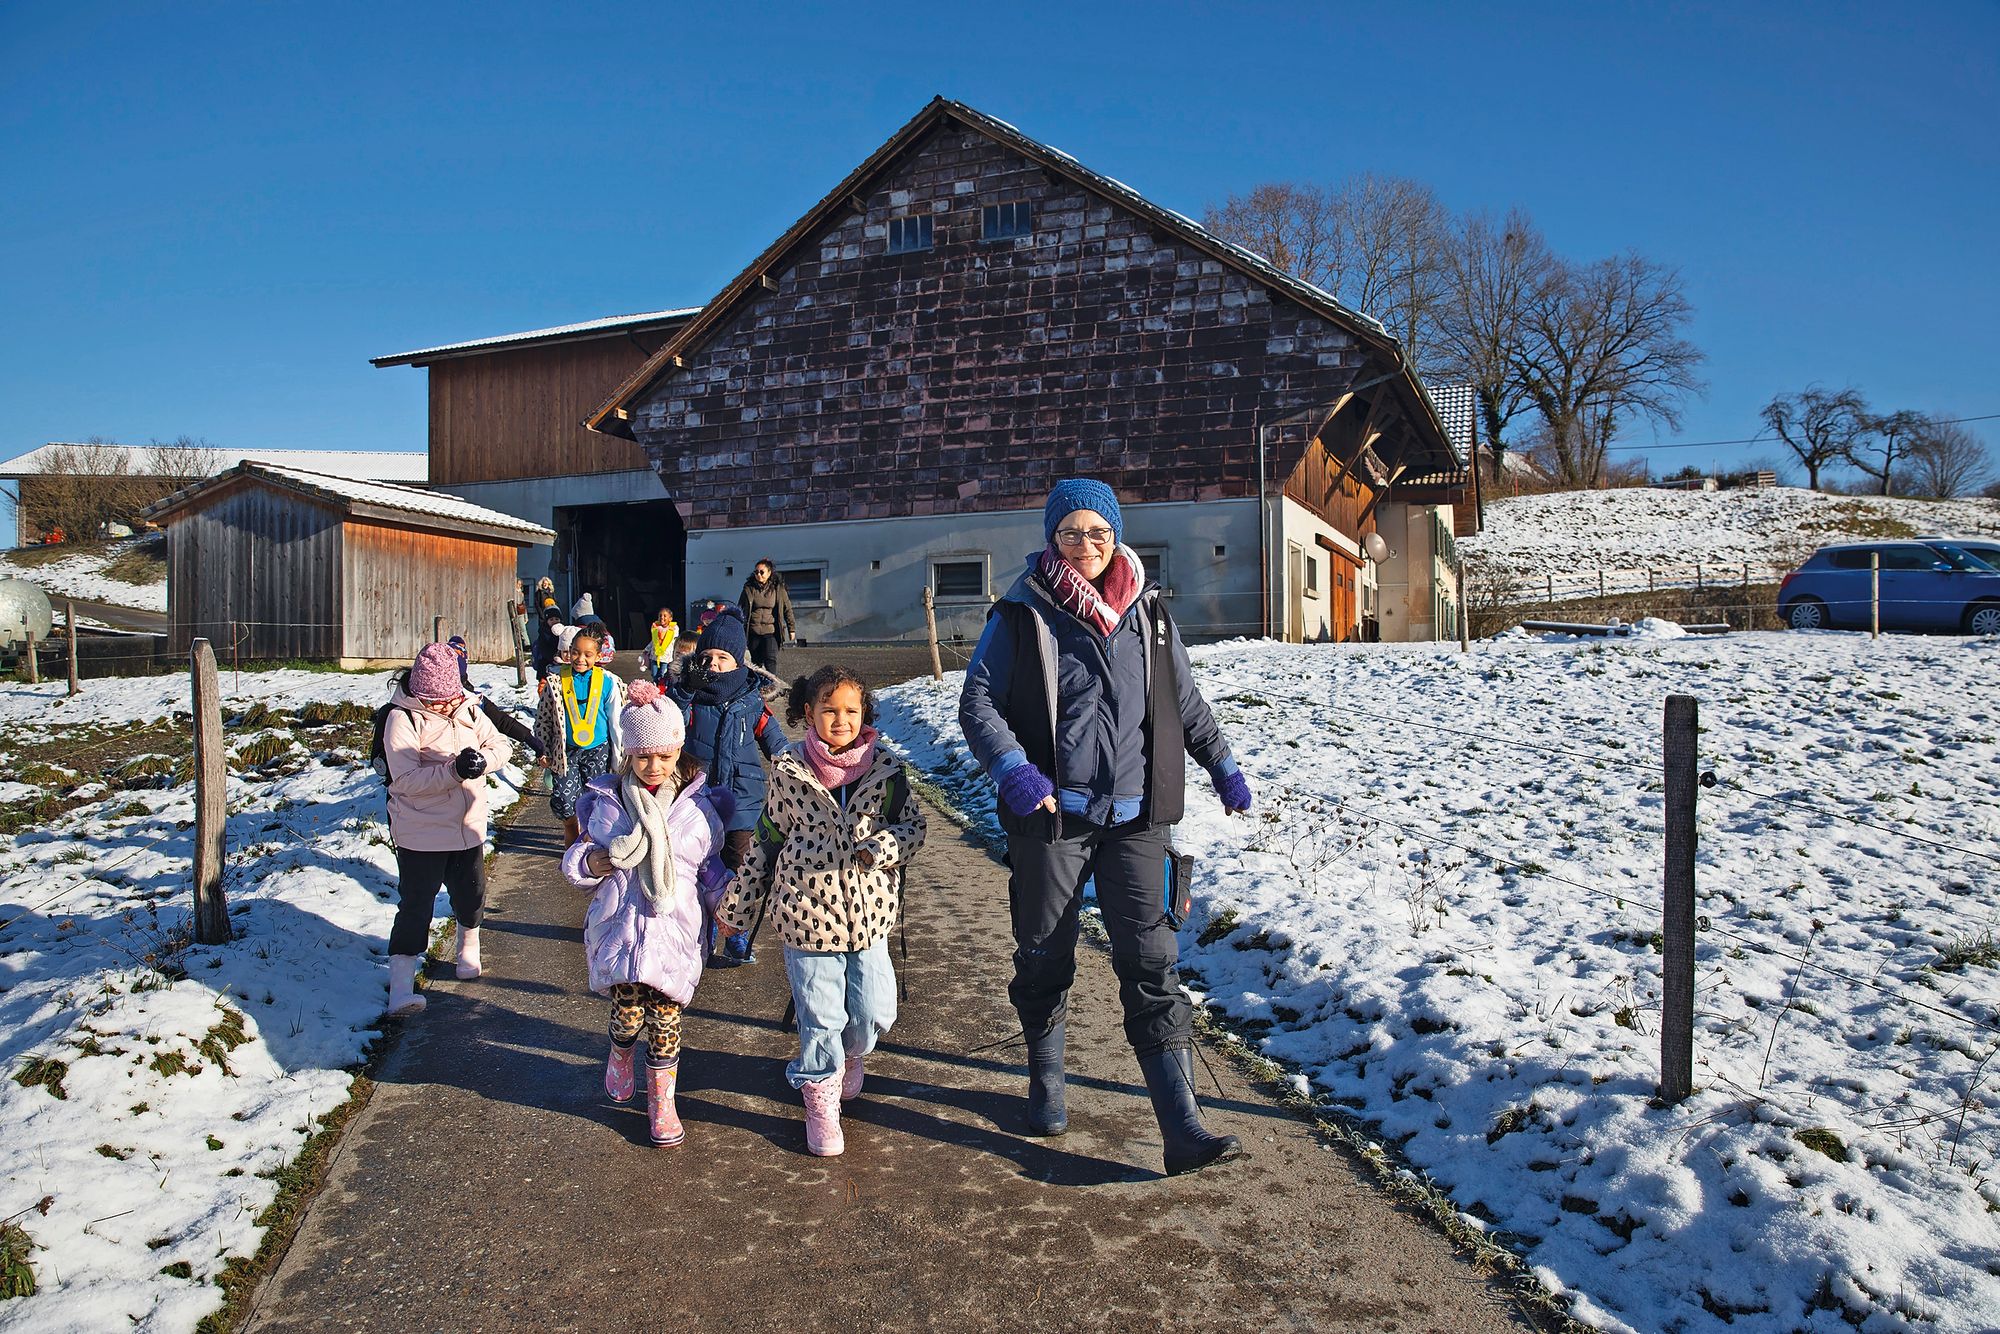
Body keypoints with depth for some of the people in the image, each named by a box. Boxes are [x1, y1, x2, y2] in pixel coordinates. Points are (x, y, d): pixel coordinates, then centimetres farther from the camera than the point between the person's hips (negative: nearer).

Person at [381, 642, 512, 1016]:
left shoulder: (467, 710, 1)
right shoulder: (403, 718, -15)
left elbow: (501, 745, 2)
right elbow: (406, 779, -22)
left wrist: (482, 758, -20)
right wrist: (454, 770, -34)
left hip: (469, 826, 5)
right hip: (420, 834, -5)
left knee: (471, 894, 18)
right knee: (416, 905, -5)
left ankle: (469, 943, 48)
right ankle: (401, 989, -1)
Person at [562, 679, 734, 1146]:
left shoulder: (698, 805, 3)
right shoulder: (607, 802, 3)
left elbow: (711, 867, 11)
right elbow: (578, 861, 11)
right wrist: (593, 862, -11)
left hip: (675, 926, 0)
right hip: (619, 923, 0)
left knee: (666, 1012, 2)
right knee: (629, 1006, -6)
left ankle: (661, 1099, 22)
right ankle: (621, 1055, 30)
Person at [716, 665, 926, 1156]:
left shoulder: (885, 768, -2)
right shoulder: (788, 769, -4)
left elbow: (914, 825, 4)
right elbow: (767, 840, 5)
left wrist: (881, 846, -18)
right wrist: (738, 904, 11)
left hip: (869, 912, 2)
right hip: (808, 912, -1)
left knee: (874, 1012, 6)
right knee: (820, 1015, 4)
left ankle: (851, 1054, 41)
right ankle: (820, 1099, 27)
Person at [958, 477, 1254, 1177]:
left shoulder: (1148, 613, 6)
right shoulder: (1022, 615, -4)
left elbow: (1185, 702, 18)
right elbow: (977, 703, -6)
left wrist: (1223, 767, 21)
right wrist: (1014, 771, -22)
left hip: (1135, 817, 2)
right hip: (1051, 817, -1)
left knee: (1151, 962, -4)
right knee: (1045, 957, 12)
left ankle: (1183, 1130, -3)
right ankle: (1046, 1084, 36)